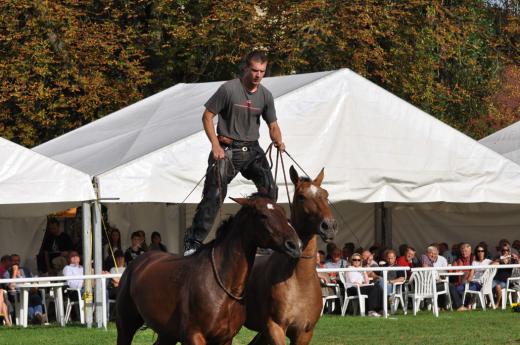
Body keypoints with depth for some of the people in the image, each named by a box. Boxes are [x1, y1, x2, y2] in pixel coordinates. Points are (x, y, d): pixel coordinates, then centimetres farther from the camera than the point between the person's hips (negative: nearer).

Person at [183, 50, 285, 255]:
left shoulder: (265, 96, 6)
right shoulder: (229, 89, -10)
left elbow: (273, 125, 13)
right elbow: (207, 116, -6)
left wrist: (278, 141, -10)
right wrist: (215, 145, -14)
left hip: (252, 149, 5)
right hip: (227, 148, -5)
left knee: (269, 190, -6)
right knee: (213, 195, -11)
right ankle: (193, 242, -8)